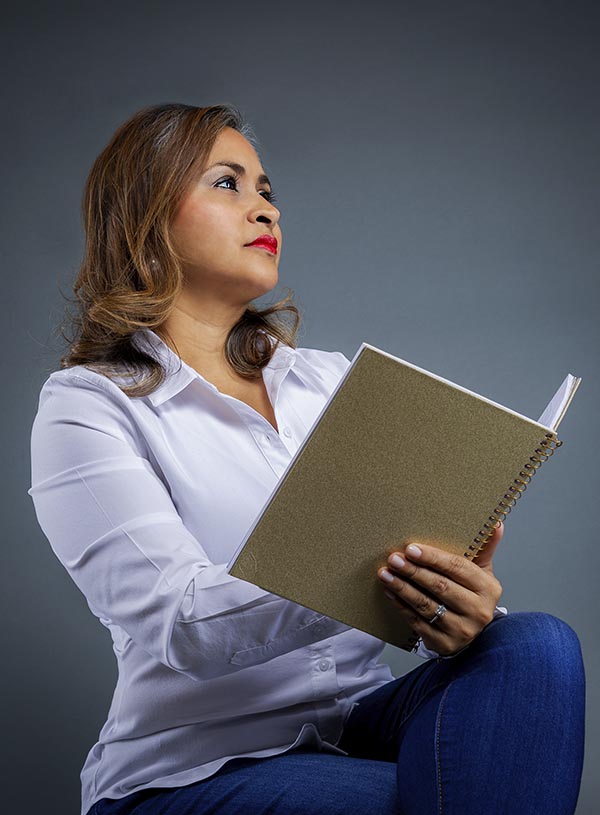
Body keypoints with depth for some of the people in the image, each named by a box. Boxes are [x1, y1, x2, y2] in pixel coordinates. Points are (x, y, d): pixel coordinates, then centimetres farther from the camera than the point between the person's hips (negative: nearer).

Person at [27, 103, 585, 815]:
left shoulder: (329, 379, 12)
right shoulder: (86, 406, -5)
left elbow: (422, 564, 2)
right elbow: (179, 622, -19)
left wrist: (462, 606, -24)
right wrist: (373, 576, -37)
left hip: (358, 722, 6)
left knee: (535, 645, -22)